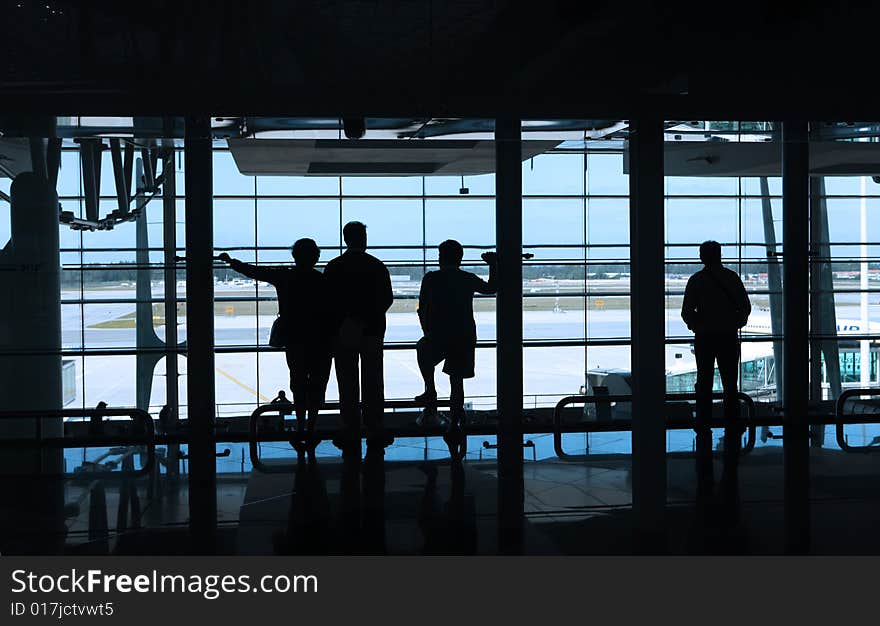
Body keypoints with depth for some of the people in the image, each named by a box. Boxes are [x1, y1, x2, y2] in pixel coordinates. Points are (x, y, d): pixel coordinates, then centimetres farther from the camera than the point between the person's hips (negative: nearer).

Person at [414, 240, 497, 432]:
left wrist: (428, 334, 11)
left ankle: (430, 391, 26)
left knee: (422, 349, 30)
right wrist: (493, 265, 30)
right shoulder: (469, 279, 5)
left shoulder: (431, 279, -3)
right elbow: (491, 288, 20)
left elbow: (422, 310, -1)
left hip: (439, 336, -2)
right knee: (457, 380, 10)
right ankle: (454, 423, 6)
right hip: (466, 336, 3)